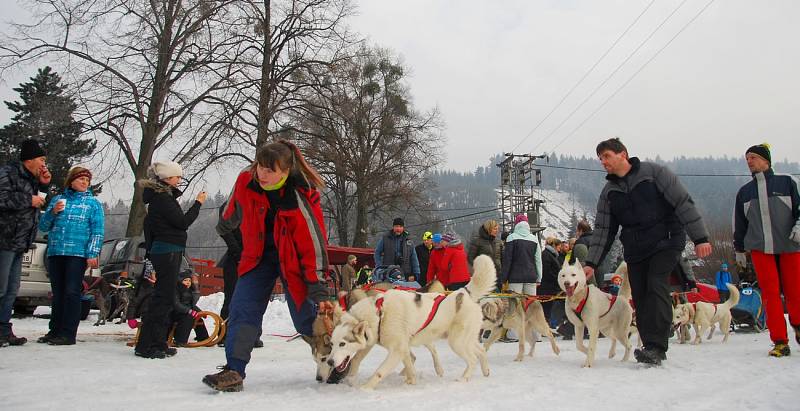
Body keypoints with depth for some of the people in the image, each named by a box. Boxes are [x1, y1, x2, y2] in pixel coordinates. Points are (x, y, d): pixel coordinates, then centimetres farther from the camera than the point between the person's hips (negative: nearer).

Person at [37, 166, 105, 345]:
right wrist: (52, 212, -5)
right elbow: (43, 226, 14)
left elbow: (97, 231, 0)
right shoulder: (57, 199, 16)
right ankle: (55, 331, 16)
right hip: (55, 253, 4)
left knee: (72, 293, -7)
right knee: (57, 294, 9)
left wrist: (93, 254, -10)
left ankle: (68, 334, -4)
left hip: (78, 253, -4)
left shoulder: (93, 203, 7)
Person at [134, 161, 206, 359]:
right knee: (163, 297, -8)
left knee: (164, 297, 12)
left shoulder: (163, 195, 18)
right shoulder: (162, 197, -13)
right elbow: (182, 222, -15)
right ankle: (146, 345, -4)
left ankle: (158, 343, 19)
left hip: (166, 251, 11)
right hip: (167, 251, -11)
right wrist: (198, 203, -8)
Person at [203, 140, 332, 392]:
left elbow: (313, 245, -24)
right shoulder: (246, 181, -15)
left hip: (292, 259, -4)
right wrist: (226, 225, 31)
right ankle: (234, 371, -5)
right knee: (243, 310, -10)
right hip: (258, 255, 4)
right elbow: (236, 208, 10)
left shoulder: (302, 197, -27)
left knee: (307, 319, -1)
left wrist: (319, 291, -24)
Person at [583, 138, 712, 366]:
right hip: (635, 250, 5)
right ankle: (653, 351, 8)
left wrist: (700, 237, -12)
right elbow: (602, 229, 9)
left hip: (666, 242, -5)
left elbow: (683, 203, -6)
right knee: (640, 297, 0)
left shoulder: (653, 172, -4)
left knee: (657, 286, -20)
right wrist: (591, 263, 1)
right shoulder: (609, 192, 10)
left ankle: (656, 347, -22)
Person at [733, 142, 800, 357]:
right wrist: (739, 250, 21)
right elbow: (739, 223, 19)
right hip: (760, 247, 2)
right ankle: (780, 341, 0)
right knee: (770, 292, -4)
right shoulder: (744, 191, 15)